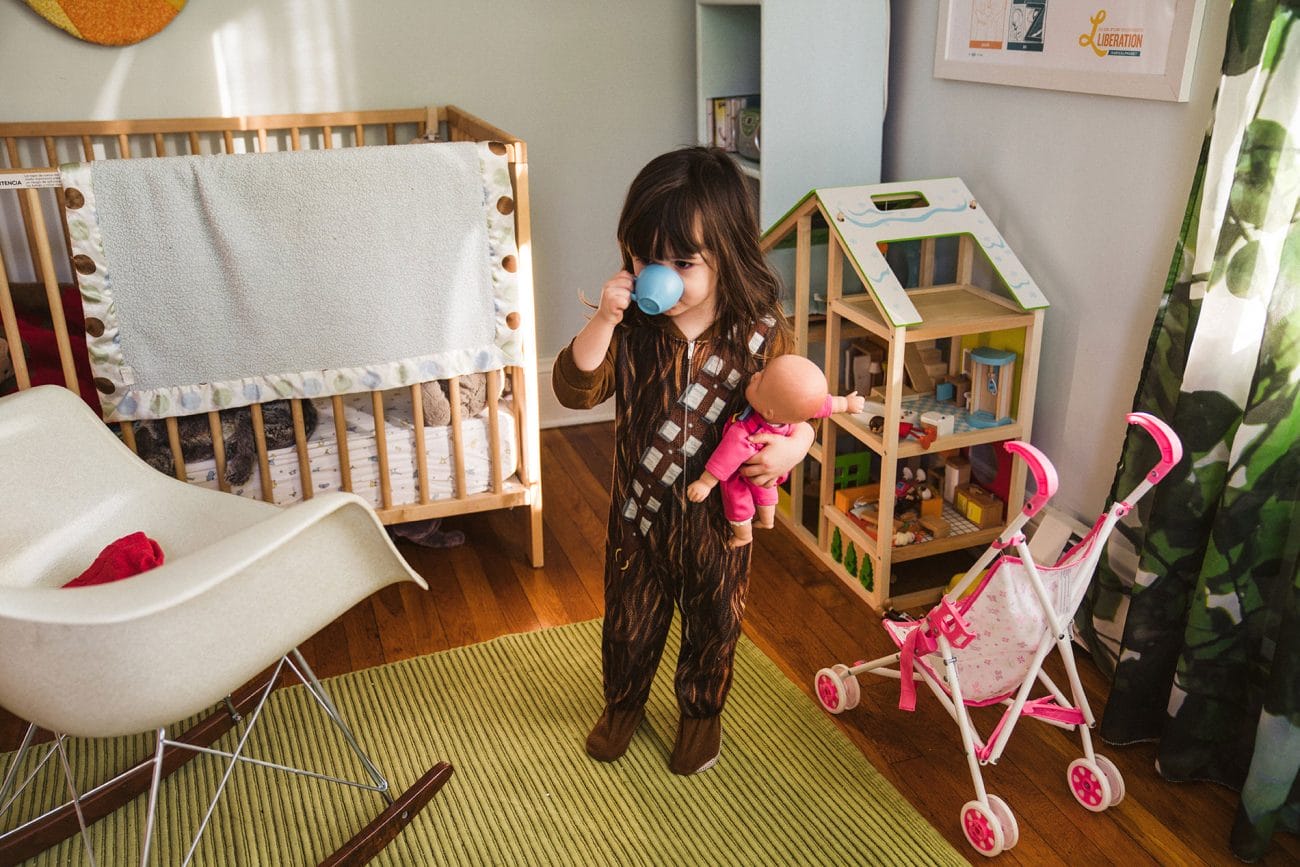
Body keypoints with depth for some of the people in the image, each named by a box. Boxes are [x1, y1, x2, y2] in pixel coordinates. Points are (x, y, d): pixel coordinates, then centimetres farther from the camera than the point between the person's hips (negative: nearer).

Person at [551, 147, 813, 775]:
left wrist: (795, 441, -23)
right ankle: (623, 703, 51)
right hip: (638, 510, 1)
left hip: (719, 516, -1)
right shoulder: (631, 325, -15)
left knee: (712, 625, 21)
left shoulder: (758, 331, -17)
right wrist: (603, 320, -34)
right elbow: (574, 390, -22)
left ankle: (701, 712, 50)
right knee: (629, 620, 22)